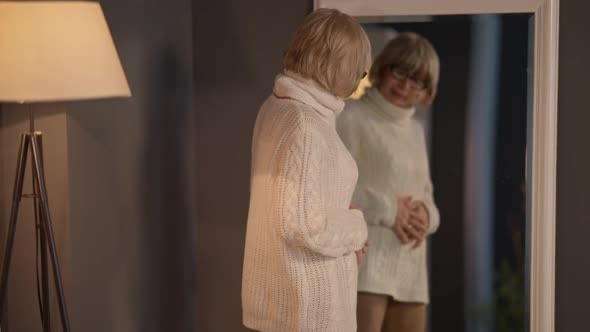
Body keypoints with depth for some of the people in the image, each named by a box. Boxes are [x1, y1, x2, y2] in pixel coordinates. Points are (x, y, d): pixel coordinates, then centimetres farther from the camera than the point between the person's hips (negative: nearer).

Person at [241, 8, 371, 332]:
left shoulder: (275, 107, 5)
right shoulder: (306, 125, -23)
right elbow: (301, 224, -26)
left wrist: (343, 225, 9)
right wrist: (355, 228, -9)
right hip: (308, 296, -9)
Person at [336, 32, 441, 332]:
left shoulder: (414, 130, 21)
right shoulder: (352, 118, -3)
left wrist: (425, 214, 0)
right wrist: (386, 210, -15)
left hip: (409, 268, 8)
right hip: (362, 262, -8)